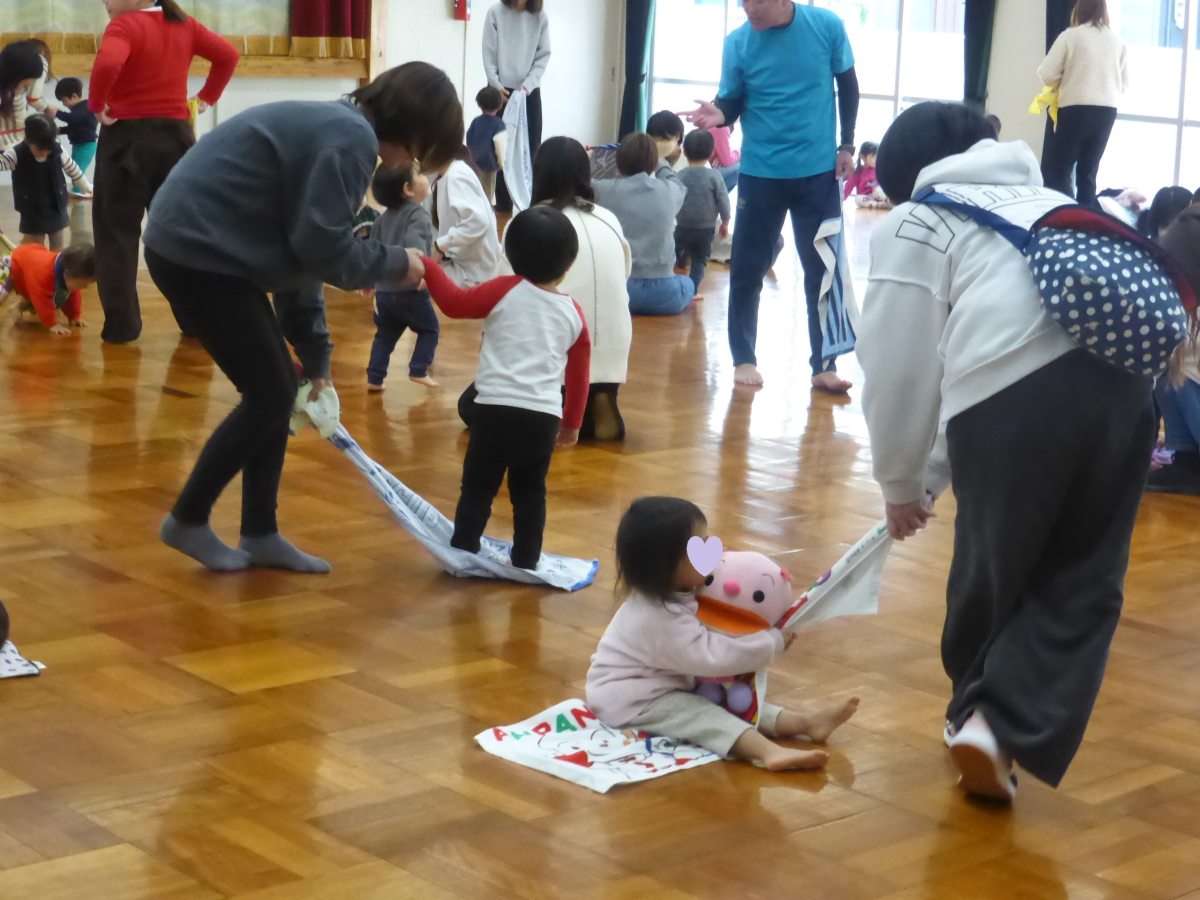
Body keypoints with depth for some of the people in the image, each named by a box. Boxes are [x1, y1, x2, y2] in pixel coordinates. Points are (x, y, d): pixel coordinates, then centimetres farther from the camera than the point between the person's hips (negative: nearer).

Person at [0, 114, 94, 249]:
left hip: (56, 209, 2)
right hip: (32, 213, -2)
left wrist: (87, 187, 14)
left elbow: (71, 168, 4)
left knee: (59, 248, 15)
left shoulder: (57, 149, -10)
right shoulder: (16, 155, -18)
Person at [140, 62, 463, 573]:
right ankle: (188, 522, 12)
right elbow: (323, 246, -20)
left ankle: (260, 535, 21)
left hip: (201, 247, 10)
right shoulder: (351, 138, -16)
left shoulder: (338, 129, 17)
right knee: (270, 396, -1)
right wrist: (396, 264, -3)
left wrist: (315, 354, 21)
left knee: (276, 388, 13)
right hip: (197, 252, -10)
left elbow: (303, 244, 20)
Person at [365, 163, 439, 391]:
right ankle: (418, 371, 6)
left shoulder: (385, 217, 15)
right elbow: (413, 241, -30)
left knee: (385, 335, 18)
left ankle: (374, 378, 14)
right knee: (429, 328, 12)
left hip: (384, 290, 7)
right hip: (410, 289, -7)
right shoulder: (418, 213, -10)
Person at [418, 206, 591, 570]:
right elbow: (578, 374, 14)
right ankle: (525, 564, 18)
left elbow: (454, 302, -4)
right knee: (530, 493, 16)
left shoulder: (506, 291, -4)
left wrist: (428, 267, 10)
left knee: (478, 487, 8)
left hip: (497, 408, -3)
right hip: (543, 416, 3)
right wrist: (572, 422, 25)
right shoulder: (574, 313, 8)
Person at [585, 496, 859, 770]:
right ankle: (769, 751, -50)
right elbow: (713, 656, -31)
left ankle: (805, 723, -19)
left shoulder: (674, 595, 2)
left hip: (663, 687, 10)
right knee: (696, 711, -28)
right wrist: (773, 642, -23)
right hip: (629, 699, -10)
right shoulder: (660, 618, -30)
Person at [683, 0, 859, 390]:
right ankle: (744, 359, 19)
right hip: (760, 172, 0)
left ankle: (824, 365, 11)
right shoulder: (738, 42, -8)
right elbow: (730, 104, -4)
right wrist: (717, 114, -27)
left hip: (819, 170, 0)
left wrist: (847, 145, 3)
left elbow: (848, 86, 5)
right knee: (747, 270, 5)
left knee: (824, 270, 3)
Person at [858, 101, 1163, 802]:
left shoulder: (915, 224, 20)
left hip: (1013, 397, -4)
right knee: (1083, 580, 11)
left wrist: (902, 483, 27)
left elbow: (901, 369, 13)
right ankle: (1004, 726, -2)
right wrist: (940, 466, 42)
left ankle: (979, 710, 32)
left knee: (991, 569, 16)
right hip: (1122, 379, 4)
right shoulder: (1047, 201, 37)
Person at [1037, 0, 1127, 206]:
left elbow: (1046, 74, -5)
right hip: (1107, 111, 5)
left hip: (1076, 110, -5)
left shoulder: (1070, 36, -4)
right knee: (1088, 171, 11)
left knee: (1056, 170, 0)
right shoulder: (1117, 41, 9)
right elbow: (1124, 83, 14)